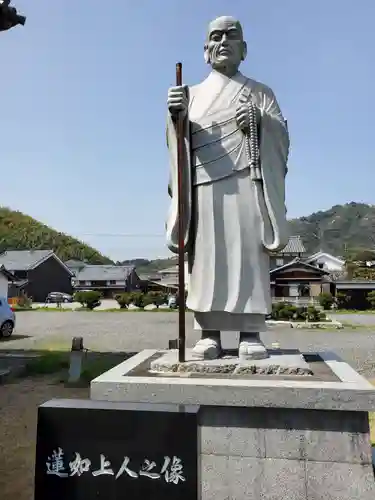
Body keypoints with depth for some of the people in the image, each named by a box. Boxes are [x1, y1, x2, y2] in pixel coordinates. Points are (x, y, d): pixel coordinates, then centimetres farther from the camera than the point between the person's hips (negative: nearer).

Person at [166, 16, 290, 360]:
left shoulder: (261, 93, 22)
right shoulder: (193, 95, 23)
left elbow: (282, 136, 9)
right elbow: (180, 140, 8)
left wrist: (261, 121, -12)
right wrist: (176, 116, -13)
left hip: (247, 184, 0)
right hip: (206, 186, 1)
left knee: (248, 255, -9)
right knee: (208, 258, -8)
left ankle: (251, 334, -6)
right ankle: (209, 334, -5)